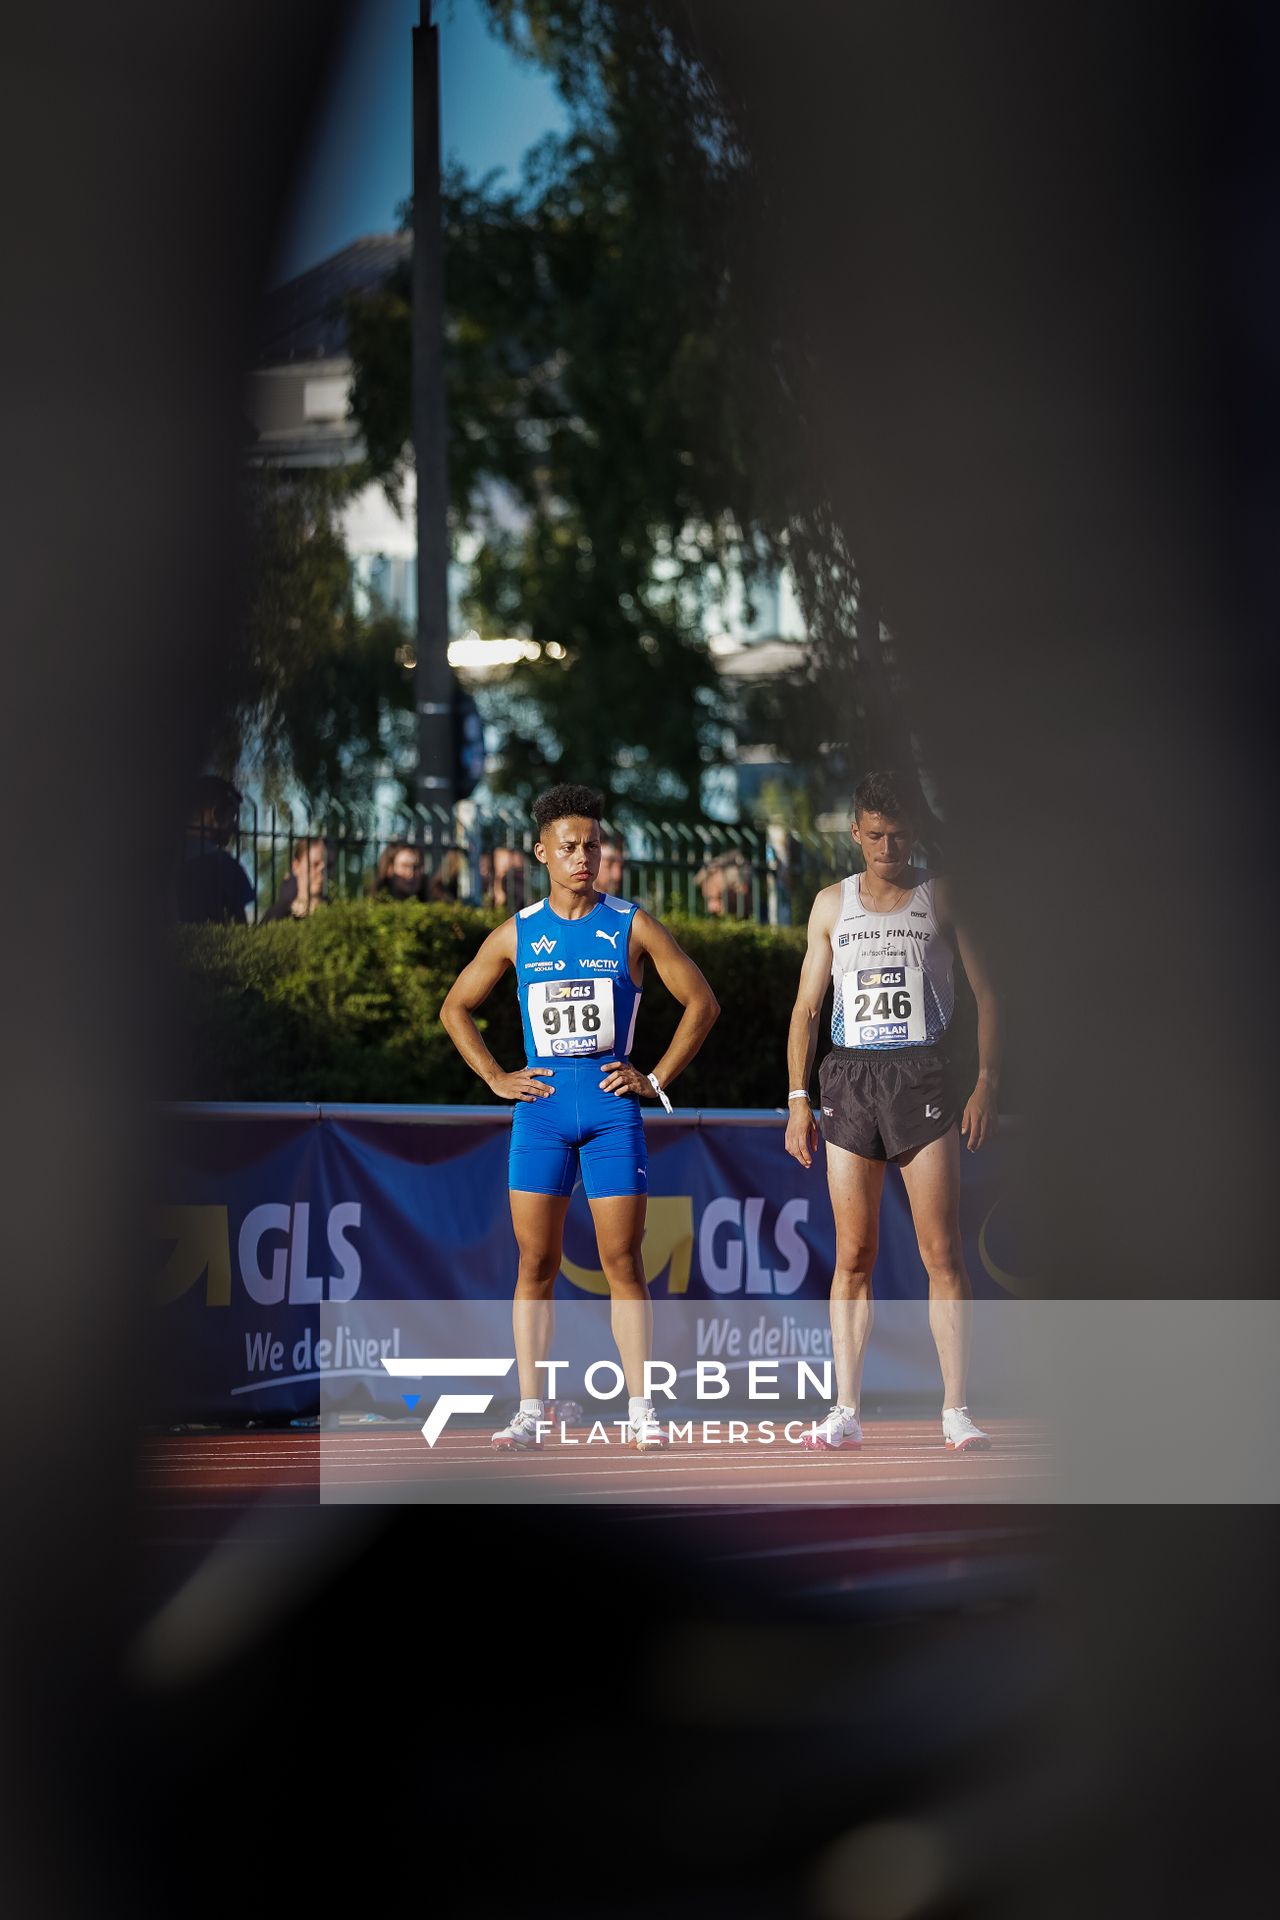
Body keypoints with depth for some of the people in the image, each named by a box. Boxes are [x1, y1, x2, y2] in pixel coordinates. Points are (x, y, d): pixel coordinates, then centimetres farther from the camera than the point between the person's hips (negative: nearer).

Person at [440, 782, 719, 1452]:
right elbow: (455, 1007, 17)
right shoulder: (517, 934, 6)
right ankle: (530, 1410, 4)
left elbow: (701, 1003, 6)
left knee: (622, 1262, -2)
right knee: (535, 1263, 1)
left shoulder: (632, 926, 2)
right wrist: (496, 1078, 6)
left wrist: (658, 1078, 0)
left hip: (612, 1104, -1)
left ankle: (640, 1410, 0)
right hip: (542, 1103, 1)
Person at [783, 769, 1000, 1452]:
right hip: (849, 1078, 2)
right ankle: (845, 1410, 4)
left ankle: (956, 1409, -5)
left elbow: (986, 993, 5)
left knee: (942, 1254, -6)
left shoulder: (942, 896, 5)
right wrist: (798, 1099, 6)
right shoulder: (832, 903, 12)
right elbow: (806, 1006, 14)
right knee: (852, 1255, 2)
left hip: (923, 1076, -2)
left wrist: (986, 1083, -7)